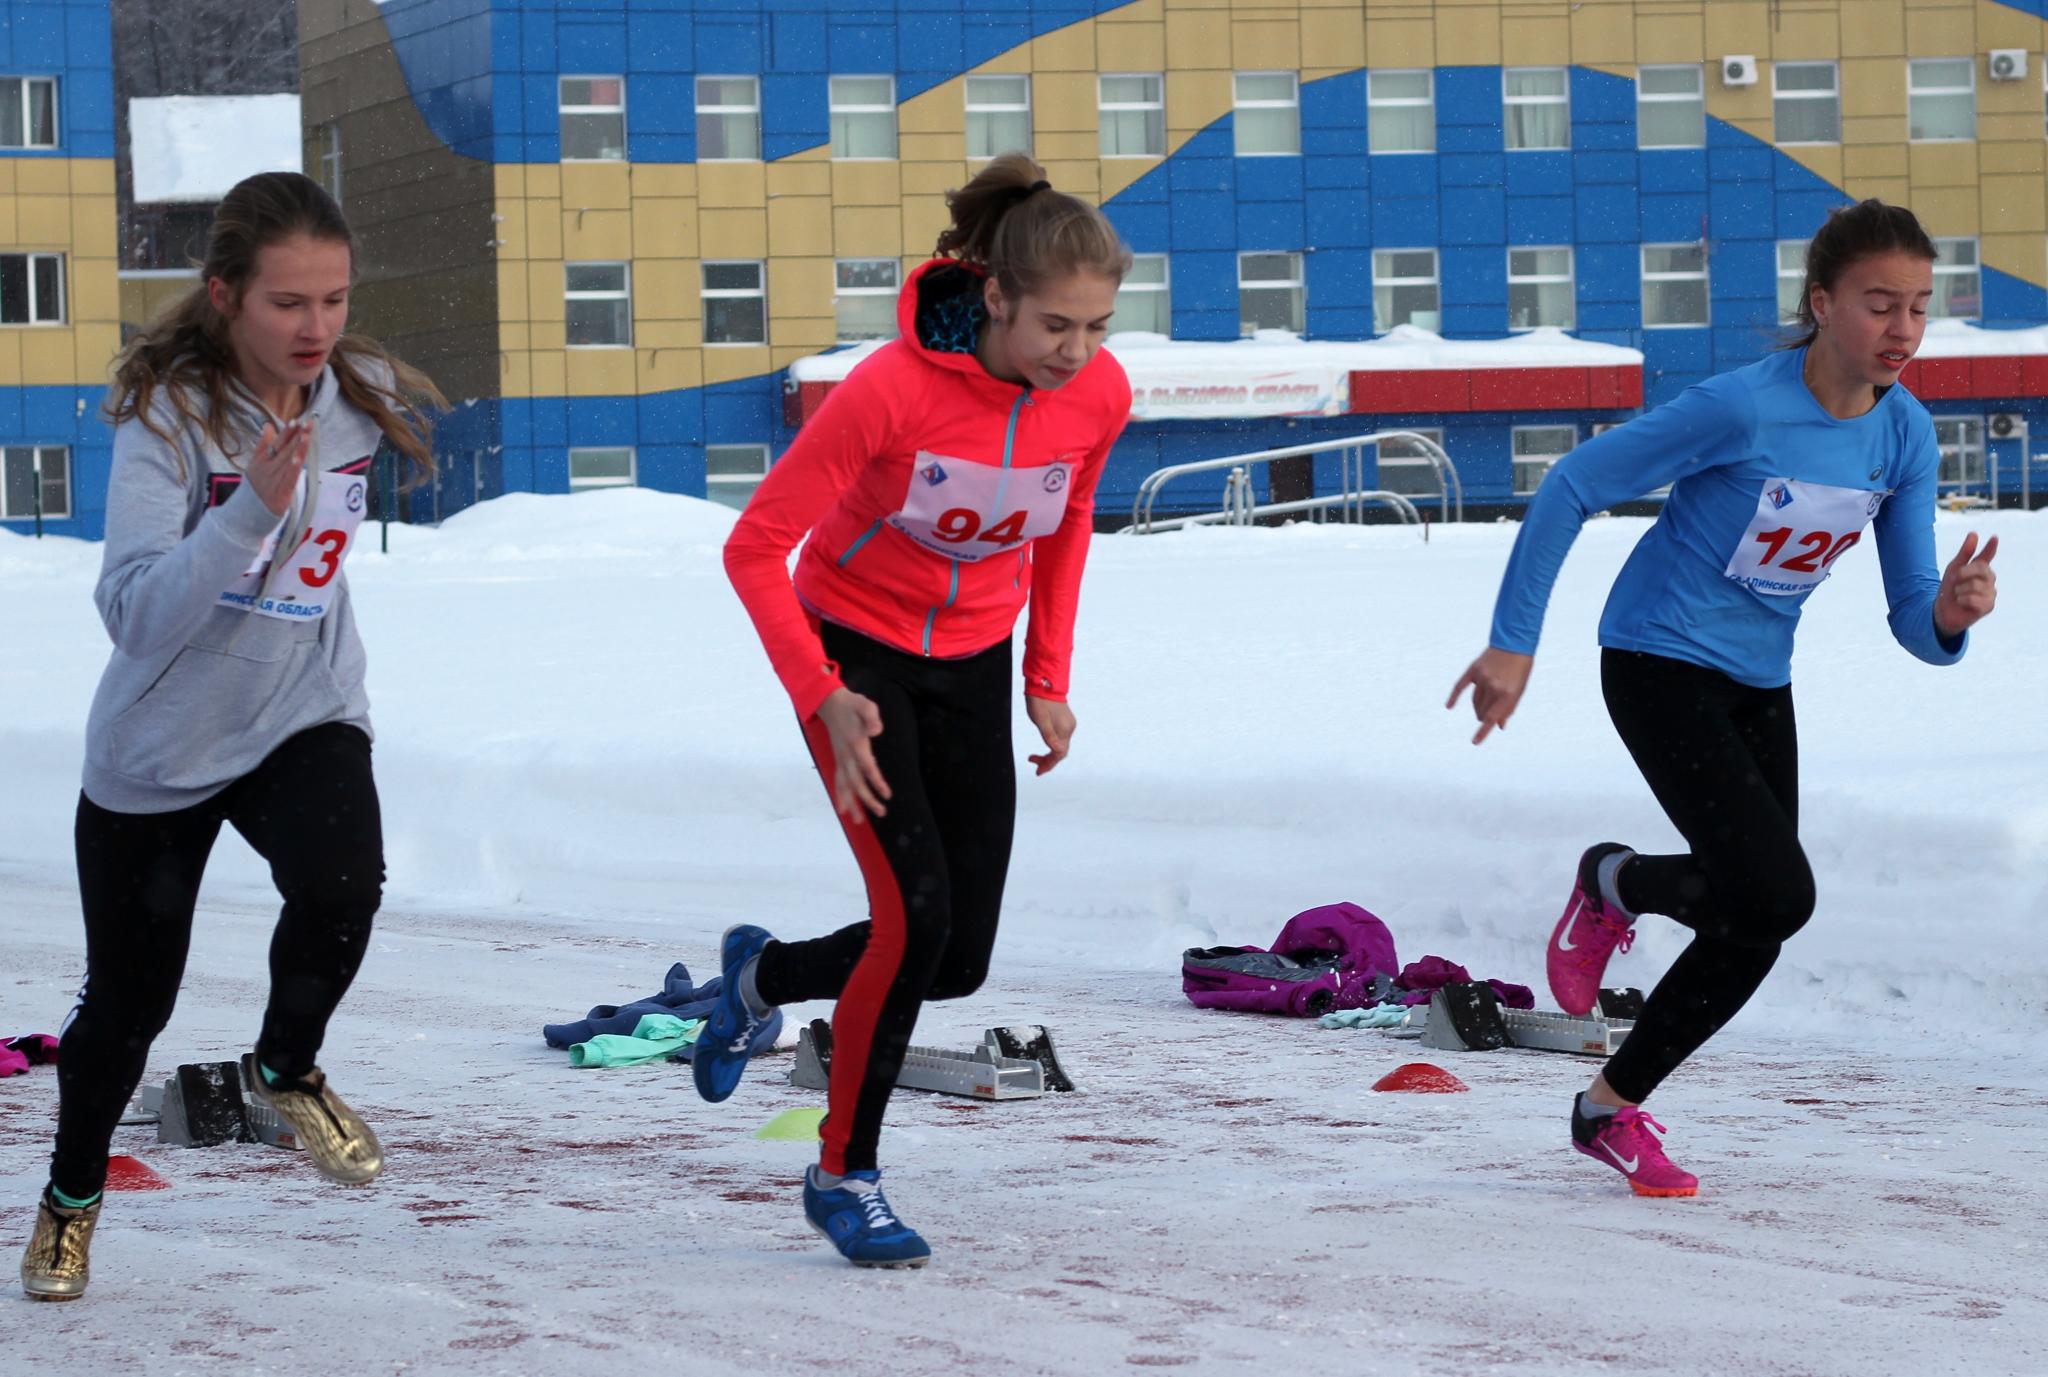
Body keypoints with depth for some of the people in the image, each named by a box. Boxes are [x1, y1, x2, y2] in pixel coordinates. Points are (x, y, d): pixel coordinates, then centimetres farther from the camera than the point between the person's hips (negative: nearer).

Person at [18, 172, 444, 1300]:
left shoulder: (360, 400, -7)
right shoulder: (166, 415, -22)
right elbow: (137, 614, -33)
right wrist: (251, 508, -41)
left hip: (304, 721, 2)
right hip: (160, 745, -2)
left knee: (342, 884, -29)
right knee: (128, 1001, 11)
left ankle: (286, 1068, 2)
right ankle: (72, 1196, 40)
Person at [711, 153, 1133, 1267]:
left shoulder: (1098, 396, -14)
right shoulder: (894, 389, -28)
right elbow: (756, 547, -20)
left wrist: (1048, 679, 6)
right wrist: (823, 698, -25)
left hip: (974, 667, 5)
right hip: (856, 656, -5)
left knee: (960, 956, 1)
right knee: (916, 908, -19)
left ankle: (762, 976, 32)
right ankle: (845, 1176, -1)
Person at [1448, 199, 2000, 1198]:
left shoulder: (1904, 434, -6)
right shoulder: (1741, 408, -25)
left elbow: (1910, 620, -4)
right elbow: (1571, 488, -18)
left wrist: (1948, 616, -28)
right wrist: (1512, 644, -17)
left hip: (1759, 687, 7)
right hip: (1662, 666, -7)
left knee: (1755, 933, 6)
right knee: (1774, 892, -20)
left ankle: (1612, 1107, 24)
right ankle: (1615, 885, 11)